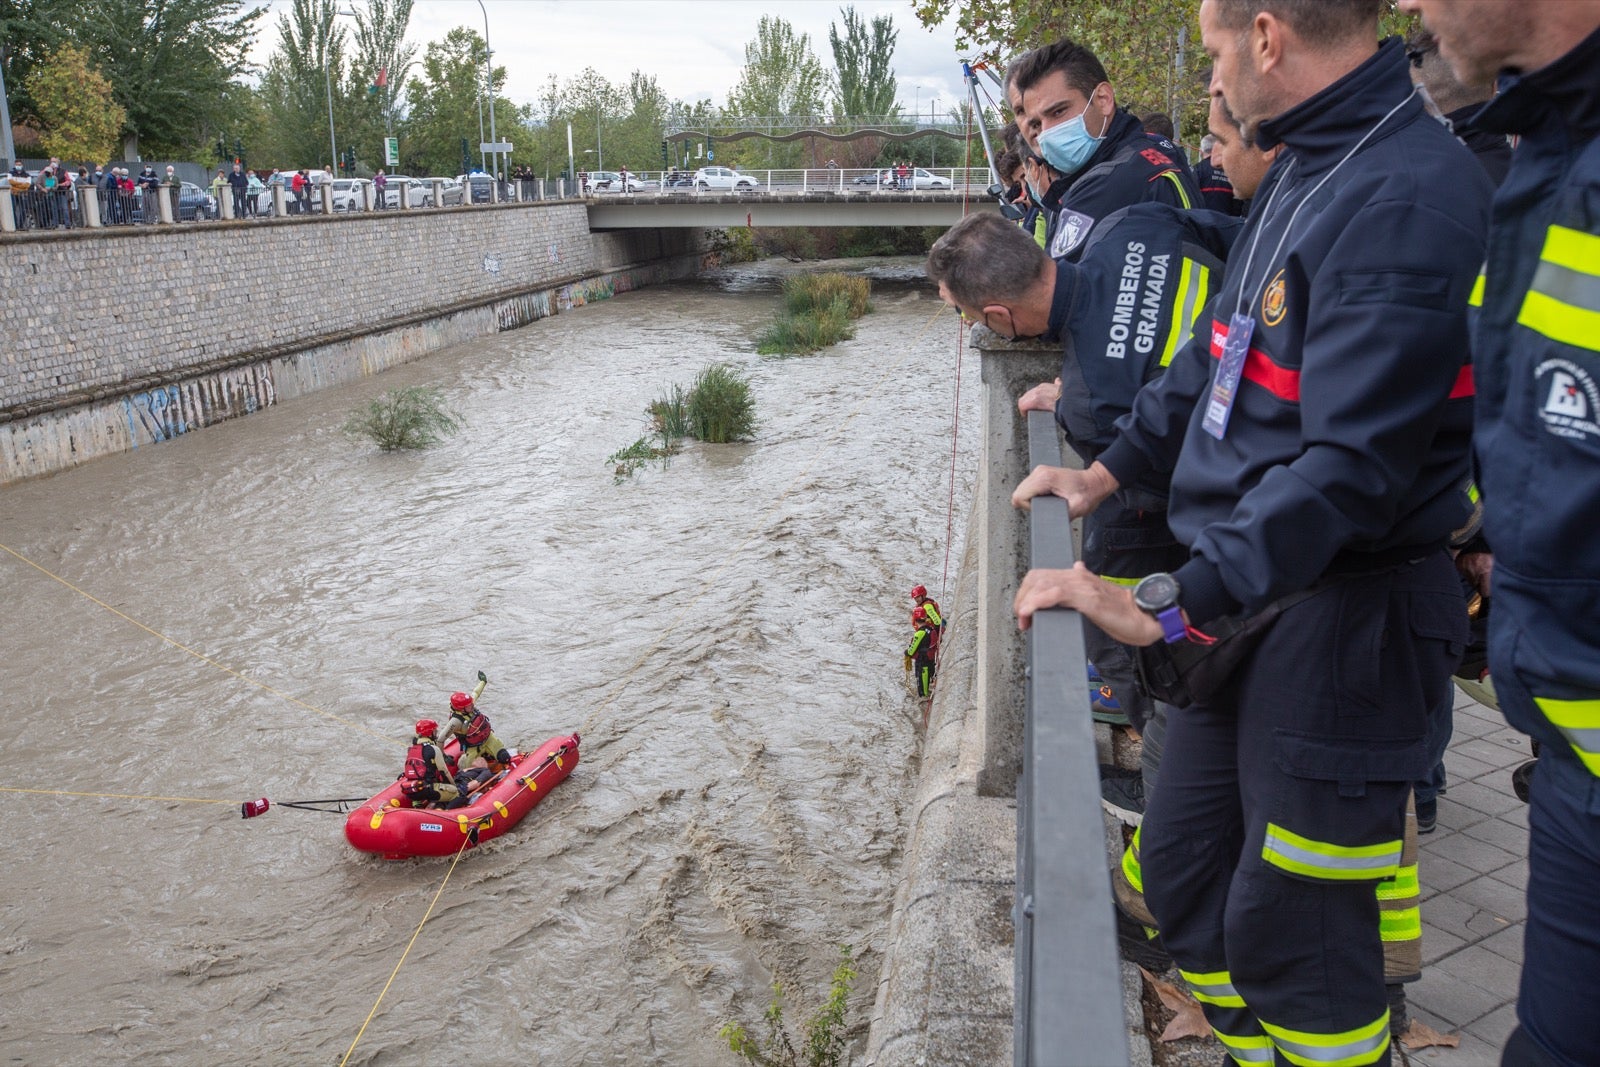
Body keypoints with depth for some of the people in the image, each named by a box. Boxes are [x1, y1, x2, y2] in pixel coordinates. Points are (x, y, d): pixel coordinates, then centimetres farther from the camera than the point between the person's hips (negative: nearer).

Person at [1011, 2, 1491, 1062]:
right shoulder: (1304, 169, 11)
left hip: (1344, 617, -9)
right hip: (1248, 598, 9)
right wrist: (1107, 470, 22)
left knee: (1288, 935, 2)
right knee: (1183, 864, 18)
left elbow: (1349, 468, -27)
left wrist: (1163, 605, -27)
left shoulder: (1406, 199, -21)